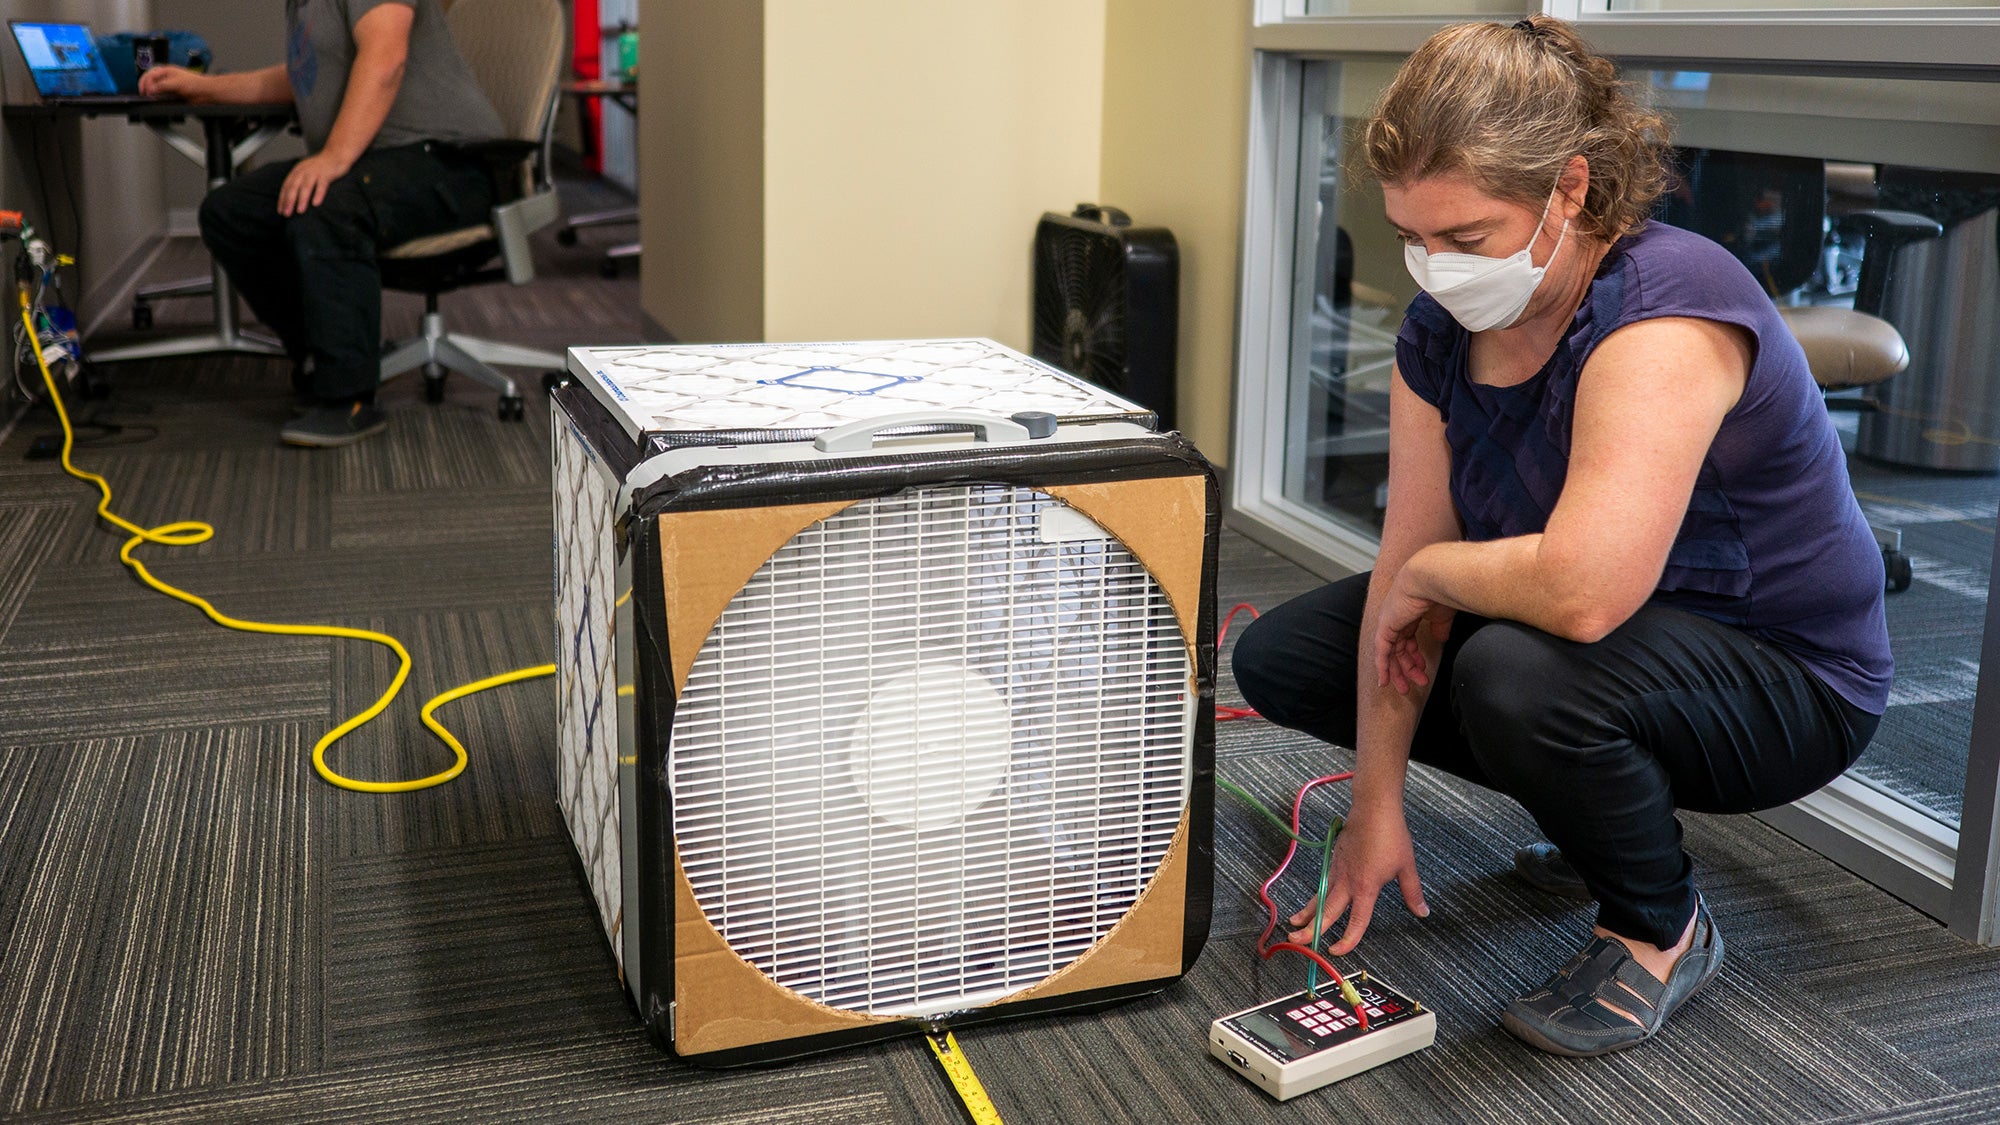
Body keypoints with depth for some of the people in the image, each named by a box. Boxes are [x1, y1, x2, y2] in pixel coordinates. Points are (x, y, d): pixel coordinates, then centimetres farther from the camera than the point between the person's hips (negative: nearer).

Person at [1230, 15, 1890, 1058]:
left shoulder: (1663, 310, -31)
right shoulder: (1442, 326, -6)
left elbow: (1580, 590, -44)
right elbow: (1410, 564, -6)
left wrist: (1428, 571, -23)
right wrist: (1377, 801, -8)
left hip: (1784, 679, -8)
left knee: (1517, 676, -39)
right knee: (1277, 657, 3)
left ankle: (1661, 930, -6)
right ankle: (1599, 813, 13)